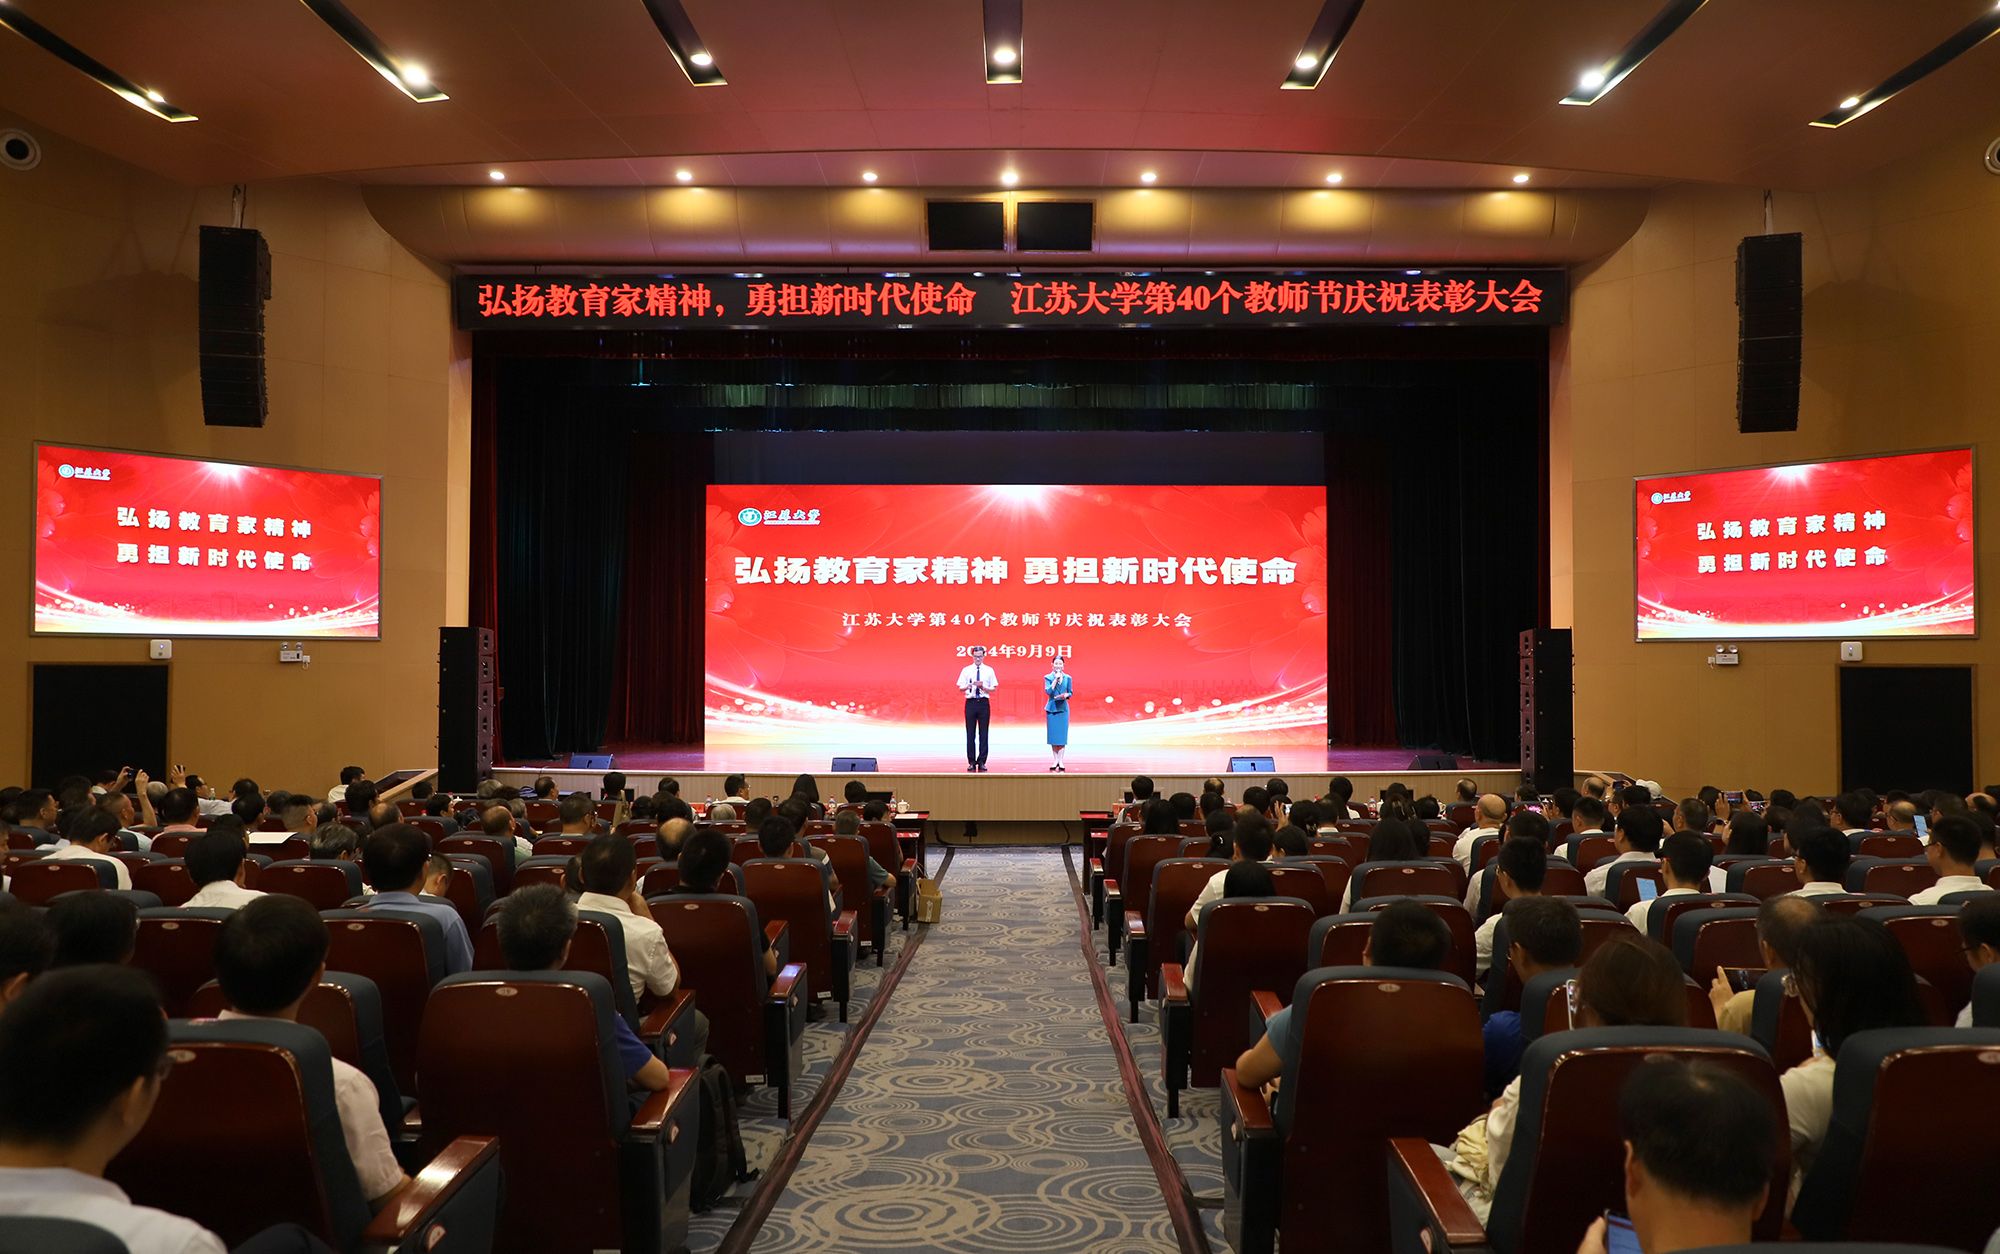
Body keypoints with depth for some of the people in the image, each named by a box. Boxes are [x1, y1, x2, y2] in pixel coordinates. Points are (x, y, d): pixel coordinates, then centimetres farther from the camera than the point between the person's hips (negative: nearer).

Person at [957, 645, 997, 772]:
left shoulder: (989, 670, 5)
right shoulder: (966, 670, 5)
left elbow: (993, 689, 2)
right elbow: (960, 688, 1)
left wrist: (983, 687, -15)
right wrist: (968, 686, -20)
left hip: (984, 703, 0)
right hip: (971, 703, 0)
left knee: (983, 734, 2)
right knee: (970, 734, 1)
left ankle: (982, 762, 8)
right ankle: (971, 762, 8)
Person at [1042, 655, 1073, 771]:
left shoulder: (1067, 678, 5)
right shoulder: (1048, 677, 1)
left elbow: (1071, 692, 10)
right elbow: (1048, 691, -12)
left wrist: (1066, 695, -11)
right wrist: (1056, 679, -14)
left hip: (1063, 708, 0)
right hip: (1052, 708, 0)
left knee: (1062, 734, -2)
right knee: (1053, 734, 2)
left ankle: (1060, 761, 3)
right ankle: (1056, 760, 11)